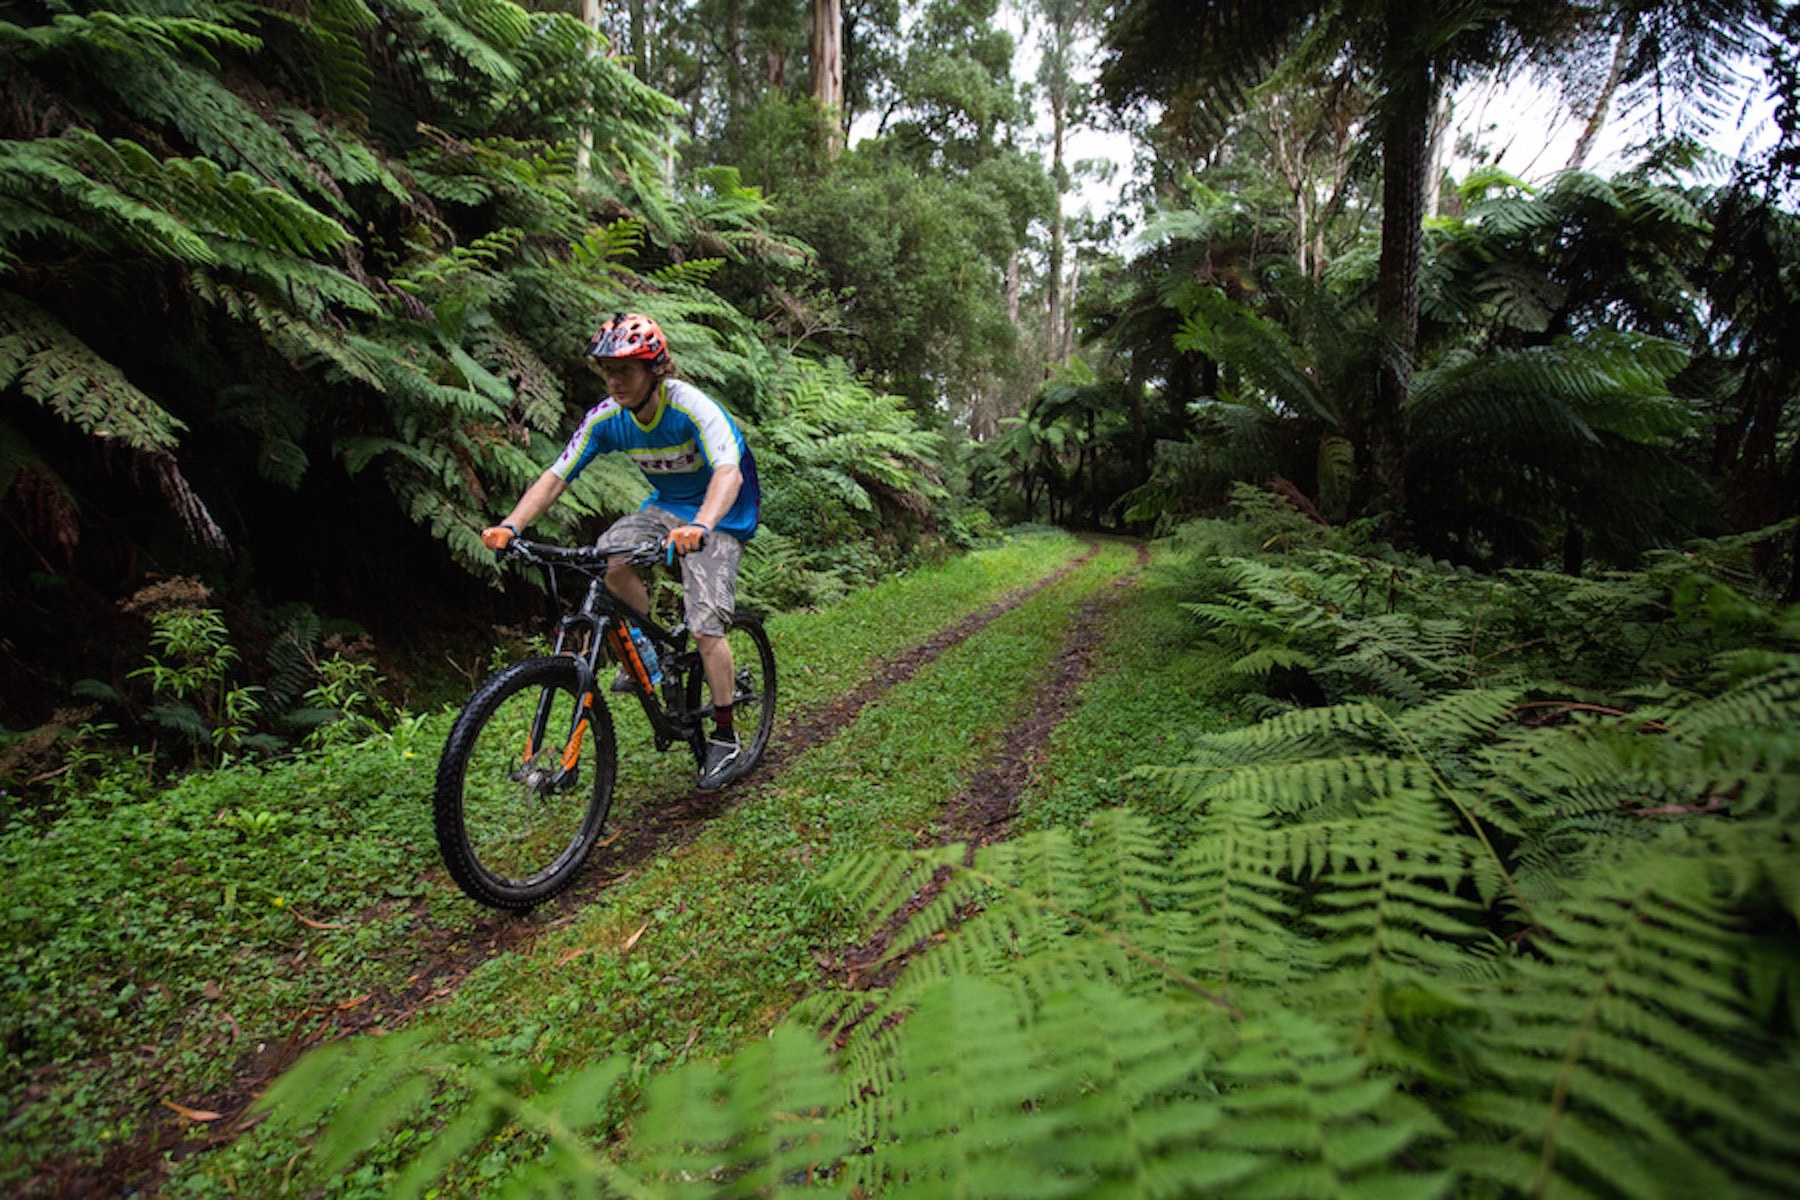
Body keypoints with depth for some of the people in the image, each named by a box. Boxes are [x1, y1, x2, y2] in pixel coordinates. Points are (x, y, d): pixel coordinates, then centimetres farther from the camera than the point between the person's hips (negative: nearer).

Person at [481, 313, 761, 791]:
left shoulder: (692, 408, -27)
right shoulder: (606, 418, -10)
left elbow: (729, 473, -42)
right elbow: (556, 476, -10)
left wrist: (700, 527, -60)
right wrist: (510, 525, -25)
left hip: (720, 515, -6)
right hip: (666, 505, 6)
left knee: (706, 629, -16)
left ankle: (724, 738, 1)